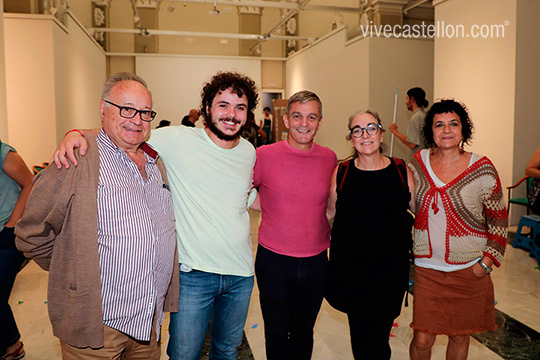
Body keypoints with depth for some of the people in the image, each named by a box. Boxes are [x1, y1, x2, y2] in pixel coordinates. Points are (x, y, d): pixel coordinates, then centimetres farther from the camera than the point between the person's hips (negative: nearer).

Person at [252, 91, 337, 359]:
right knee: (277, 335, 13)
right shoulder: (264, 155, -10)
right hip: (274, 260, -2)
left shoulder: (329, 158, 0)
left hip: (316, 261, 3)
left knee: (304, 334, 19)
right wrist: (271, 207, -6)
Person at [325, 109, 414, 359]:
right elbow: (329, 212, 9)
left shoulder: (401, 171, 0)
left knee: (379, 335, 5)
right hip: (351, 266, 0)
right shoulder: (341, 173, -2)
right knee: (359, 332, 8)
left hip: (391, 266, 0)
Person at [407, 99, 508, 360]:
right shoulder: (418, 162, -2)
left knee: (459, 337, 14)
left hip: (468, 270, -1)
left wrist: (486, 262, -6)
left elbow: (499, 220, 0)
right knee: (422, 338, 3)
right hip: (426, 267, 1)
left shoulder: (482, 168, -7)